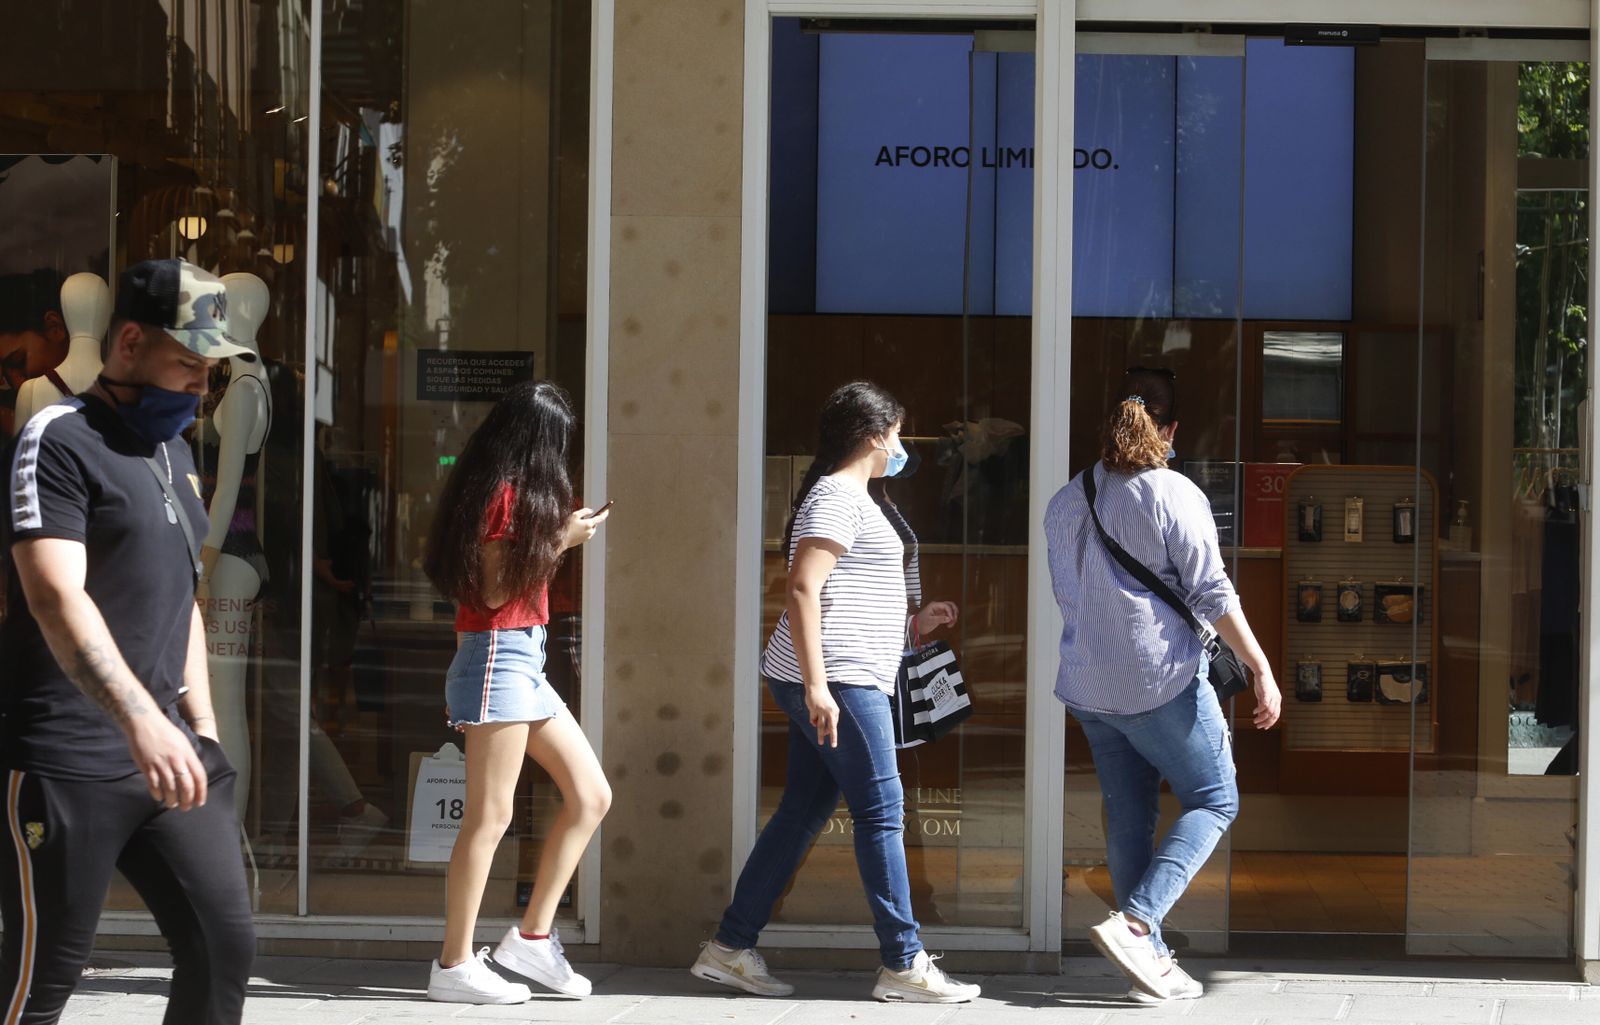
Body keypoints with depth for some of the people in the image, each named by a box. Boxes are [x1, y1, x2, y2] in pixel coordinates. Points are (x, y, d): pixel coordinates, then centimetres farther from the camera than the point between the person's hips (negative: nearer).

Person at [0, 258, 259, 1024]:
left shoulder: (174, 454, 17)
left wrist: (202, 729, 16)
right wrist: (141, 720, -35)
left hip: (165, 755, 8)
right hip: (66, 765, -8)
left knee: (225, 945, 2)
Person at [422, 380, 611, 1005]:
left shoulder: (517, 493, 16)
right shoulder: (504, 493, -12)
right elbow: (495, 589, -17)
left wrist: (562, 533, 11)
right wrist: (561, 541, -10)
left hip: (523, 659, 10)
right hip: (500, 655, -10)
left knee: (591, 796, 8)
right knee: (490, 815, -8)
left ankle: (533, 936, 10)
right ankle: (455, 966, -4)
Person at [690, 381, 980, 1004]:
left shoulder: (849, 498, 23)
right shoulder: (838, 497, -10)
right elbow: (803, 589, -20)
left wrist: (911, 621, 31)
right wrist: (816, 685, -25)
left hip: (832, 680, 11)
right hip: (837, 679, -11)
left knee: (803, 812, 9)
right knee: (881, 812, -7)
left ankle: (729, 950, 11)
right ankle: (903, 964, -4)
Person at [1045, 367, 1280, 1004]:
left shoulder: (1065, 503, 10)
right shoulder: (1175, 496, -10)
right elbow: (1212, 594, -11)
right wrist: (1261, 670, -7)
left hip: (1088, 684, 6)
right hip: (1162, 684, -6)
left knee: (1129, 817, 11)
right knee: (1214, 801, 5)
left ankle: (1150, 962, 10)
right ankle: (1134, 922, -12)